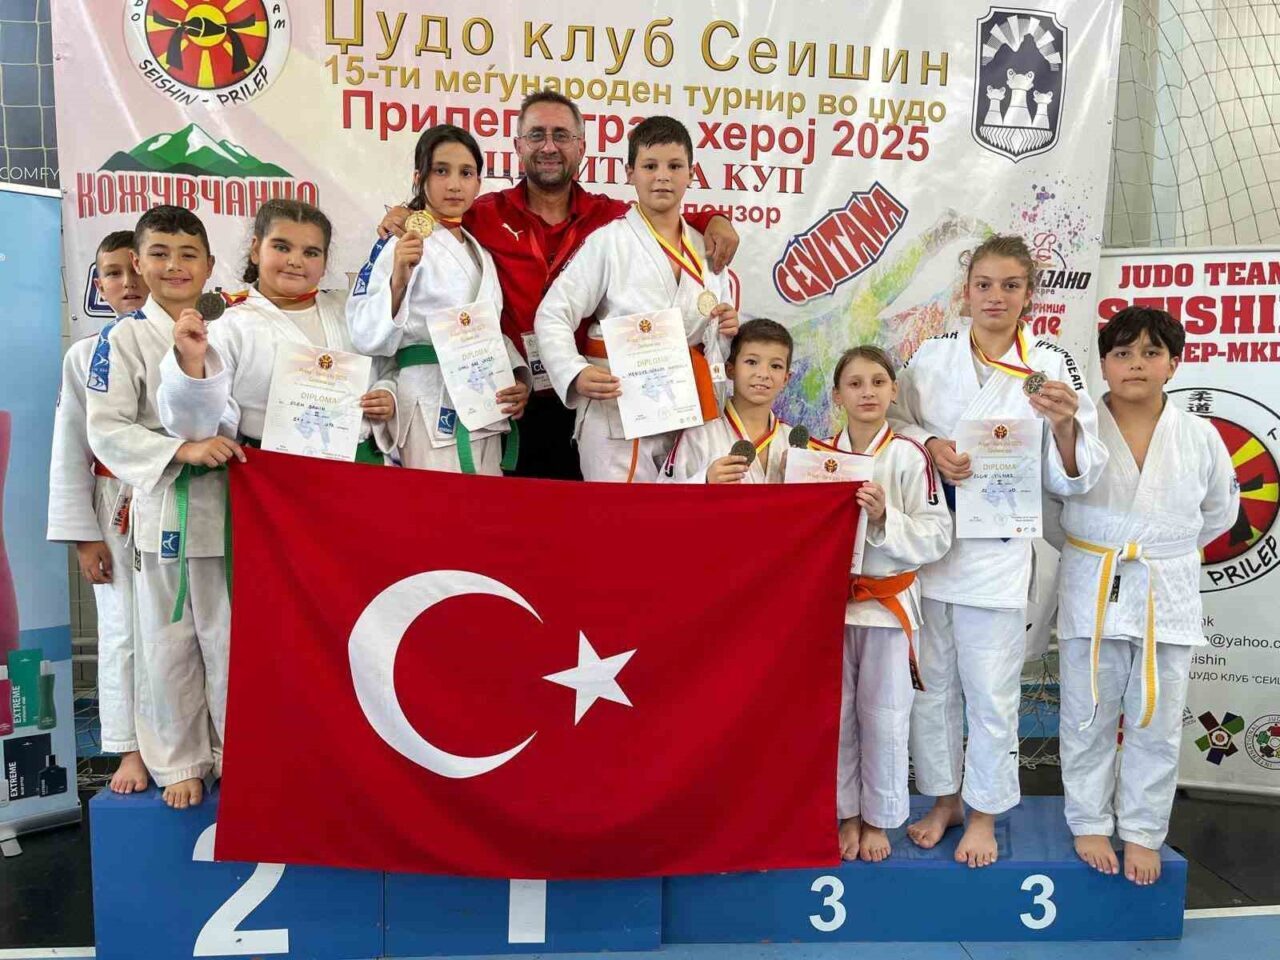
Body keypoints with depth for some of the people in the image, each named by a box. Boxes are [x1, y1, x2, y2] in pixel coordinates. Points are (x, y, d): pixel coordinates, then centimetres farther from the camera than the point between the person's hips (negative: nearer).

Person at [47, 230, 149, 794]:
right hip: (117, 510, 1)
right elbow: (70, 450, 3)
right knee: (123, 631, 5)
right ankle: (131, 749, 18)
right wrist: (83, 535, 0)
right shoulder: (85, 355, 4)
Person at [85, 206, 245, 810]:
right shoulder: (123, 338, -2)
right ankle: (179, 762, 25)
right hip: (163, 509, -2)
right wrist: (184, 450, -19)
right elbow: (106, 429, -9)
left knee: (234, 636, 9)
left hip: (233, 504, 2)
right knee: (169, 642, 8)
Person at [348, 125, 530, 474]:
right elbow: (366, 336, -15)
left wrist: (519, 376, 3)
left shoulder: (480, 253, 16)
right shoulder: (401, 245, -6)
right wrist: (398, 281, -30)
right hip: (433, 411, -7)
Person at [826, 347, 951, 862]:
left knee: (883, 716, 8)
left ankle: (878, 820, 26)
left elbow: (936, 535, -10)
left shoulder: (909, 456, -7)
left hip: (887, 601, -2)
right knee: (837, 714, 10)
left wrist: (885, 518, -23)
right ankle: (846, 815, 28)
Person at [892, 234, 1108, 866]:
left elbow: (1070, 478, -3)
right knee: (931, 684, 13)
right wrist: (930, 446, -12)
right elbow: (895, 422, 9)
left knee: (991, 694, 6)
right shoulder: (931, 356, 3)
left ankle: (983, 814, 28)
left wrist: (1065, 425, -24)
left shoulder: (1051, 367, -2)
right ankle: (944, 799, 33)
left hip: (998, 555, -2)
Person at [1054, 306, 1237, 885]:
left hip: (1168, 598, 2)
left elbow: (1219, 512, 14)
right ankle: (1090, 823, 28)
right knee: (1088, 721, 9)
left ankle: (1142, 833, 28)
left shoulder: (1200, 438, -2)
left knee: (1156, 727, 10)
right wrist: (1090, 554, 1)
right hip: (1093, 594, -1)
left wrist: (1165, 551, 11)